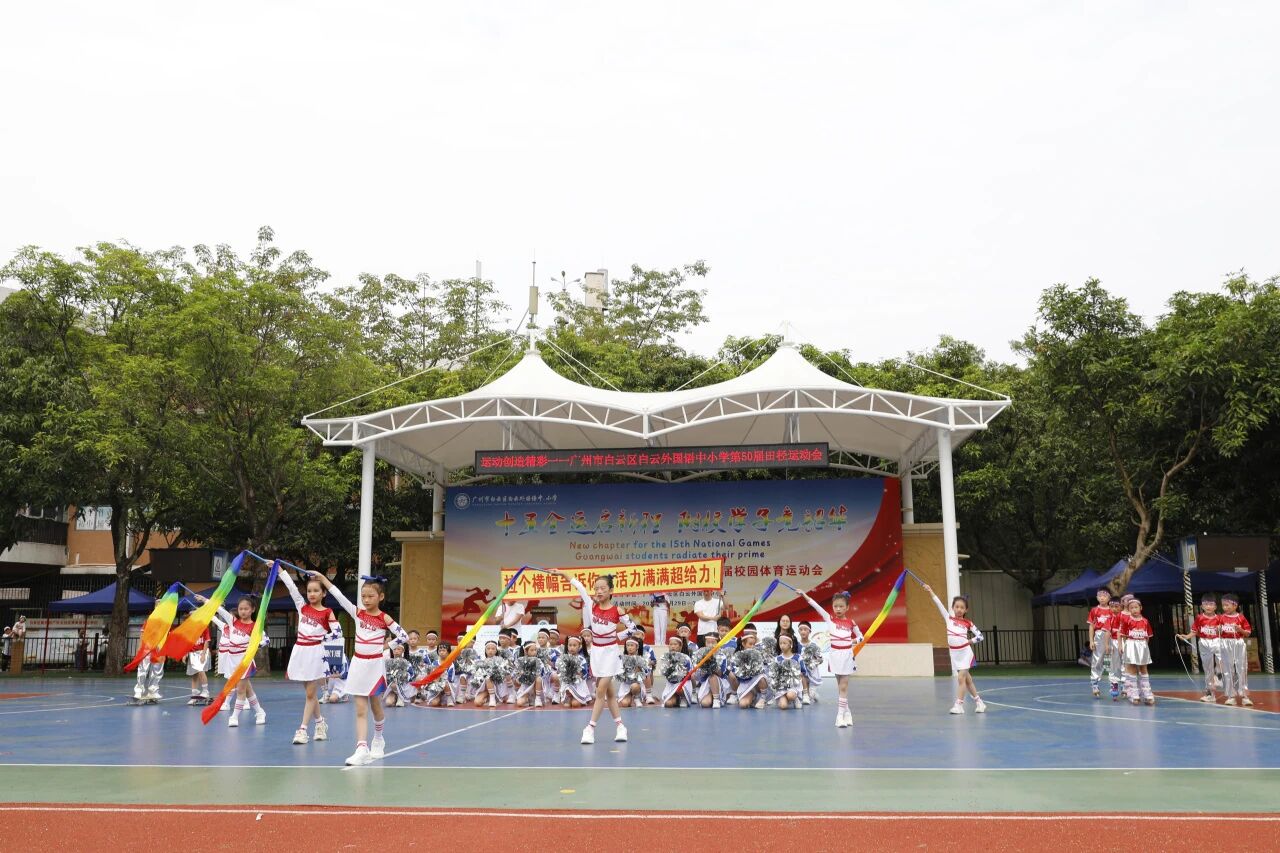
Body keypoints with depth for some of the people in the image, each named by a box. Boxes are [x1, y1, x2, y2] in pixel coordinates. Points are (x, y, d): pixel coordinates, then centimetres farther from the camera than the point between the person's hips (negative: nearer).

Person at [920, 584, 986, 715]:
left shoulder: (967, 623, -3)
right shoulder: (948, 618, 1)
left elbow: (980, 636, 2)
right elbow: (939, 604, -7)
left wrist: (969, 642, -8)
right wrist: (930, 591, -15)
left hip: (965, 652, -3)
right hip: (954, 653, 3)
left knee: (961, 678, -10)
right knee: (967, 679, 11)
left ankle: (959, 705, -7)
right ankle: (979, 702, 23)